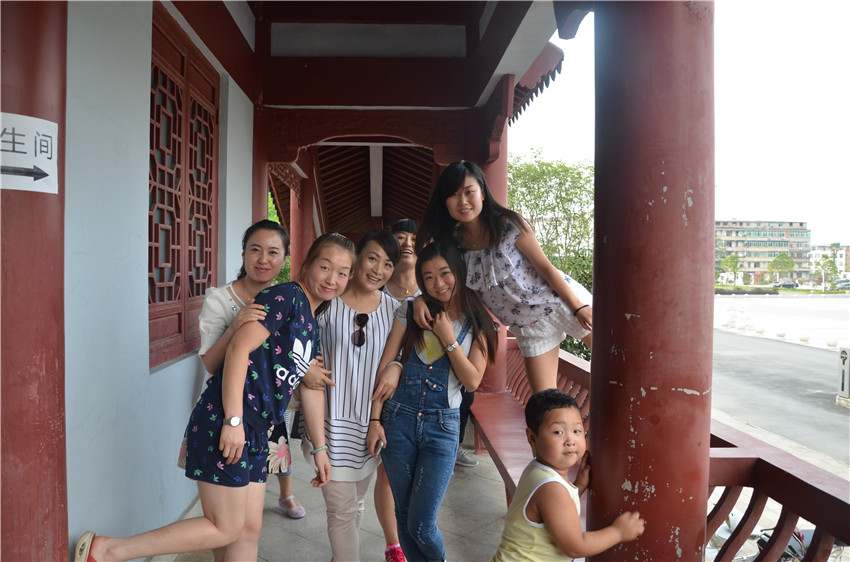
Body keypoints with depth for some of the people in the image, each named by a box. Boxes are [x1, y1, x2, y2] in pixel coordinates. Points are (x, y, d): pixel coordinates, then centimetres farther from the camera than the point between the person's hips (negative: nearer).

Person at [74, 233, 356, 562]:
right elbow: (239, 348, -20)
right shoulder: (286, 297, -11)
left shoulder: (312, 326, 17)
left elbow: (310, 388, 22)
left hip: (255, 432, 9)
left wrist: (319, 447, 24)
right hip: (225, 422, -9)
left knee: (249, 531, 14)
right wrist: (233, 420, -24)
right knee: (225, 529, 0)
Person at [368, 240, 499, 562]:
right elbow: (384, 367, 1)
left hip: (442, 426, -1)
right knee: (404, 516, 12)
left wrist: (448, 338, -11)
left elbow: (473, 381, -4)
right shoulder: (410, 312, 3)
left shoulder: (478, 323, 2)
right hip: (399, 418, 2)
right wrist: (375, 419, -4)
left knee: (422, 526, -2)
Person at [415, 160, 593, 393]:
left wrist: (579, 306, -11)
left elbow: (545, 266, -13)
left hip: (563, 301, -3)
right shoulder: (452, 242, -8)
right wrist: (421, 299, -20)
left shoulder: (508, 225, -18)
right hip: (528, 326, 3)